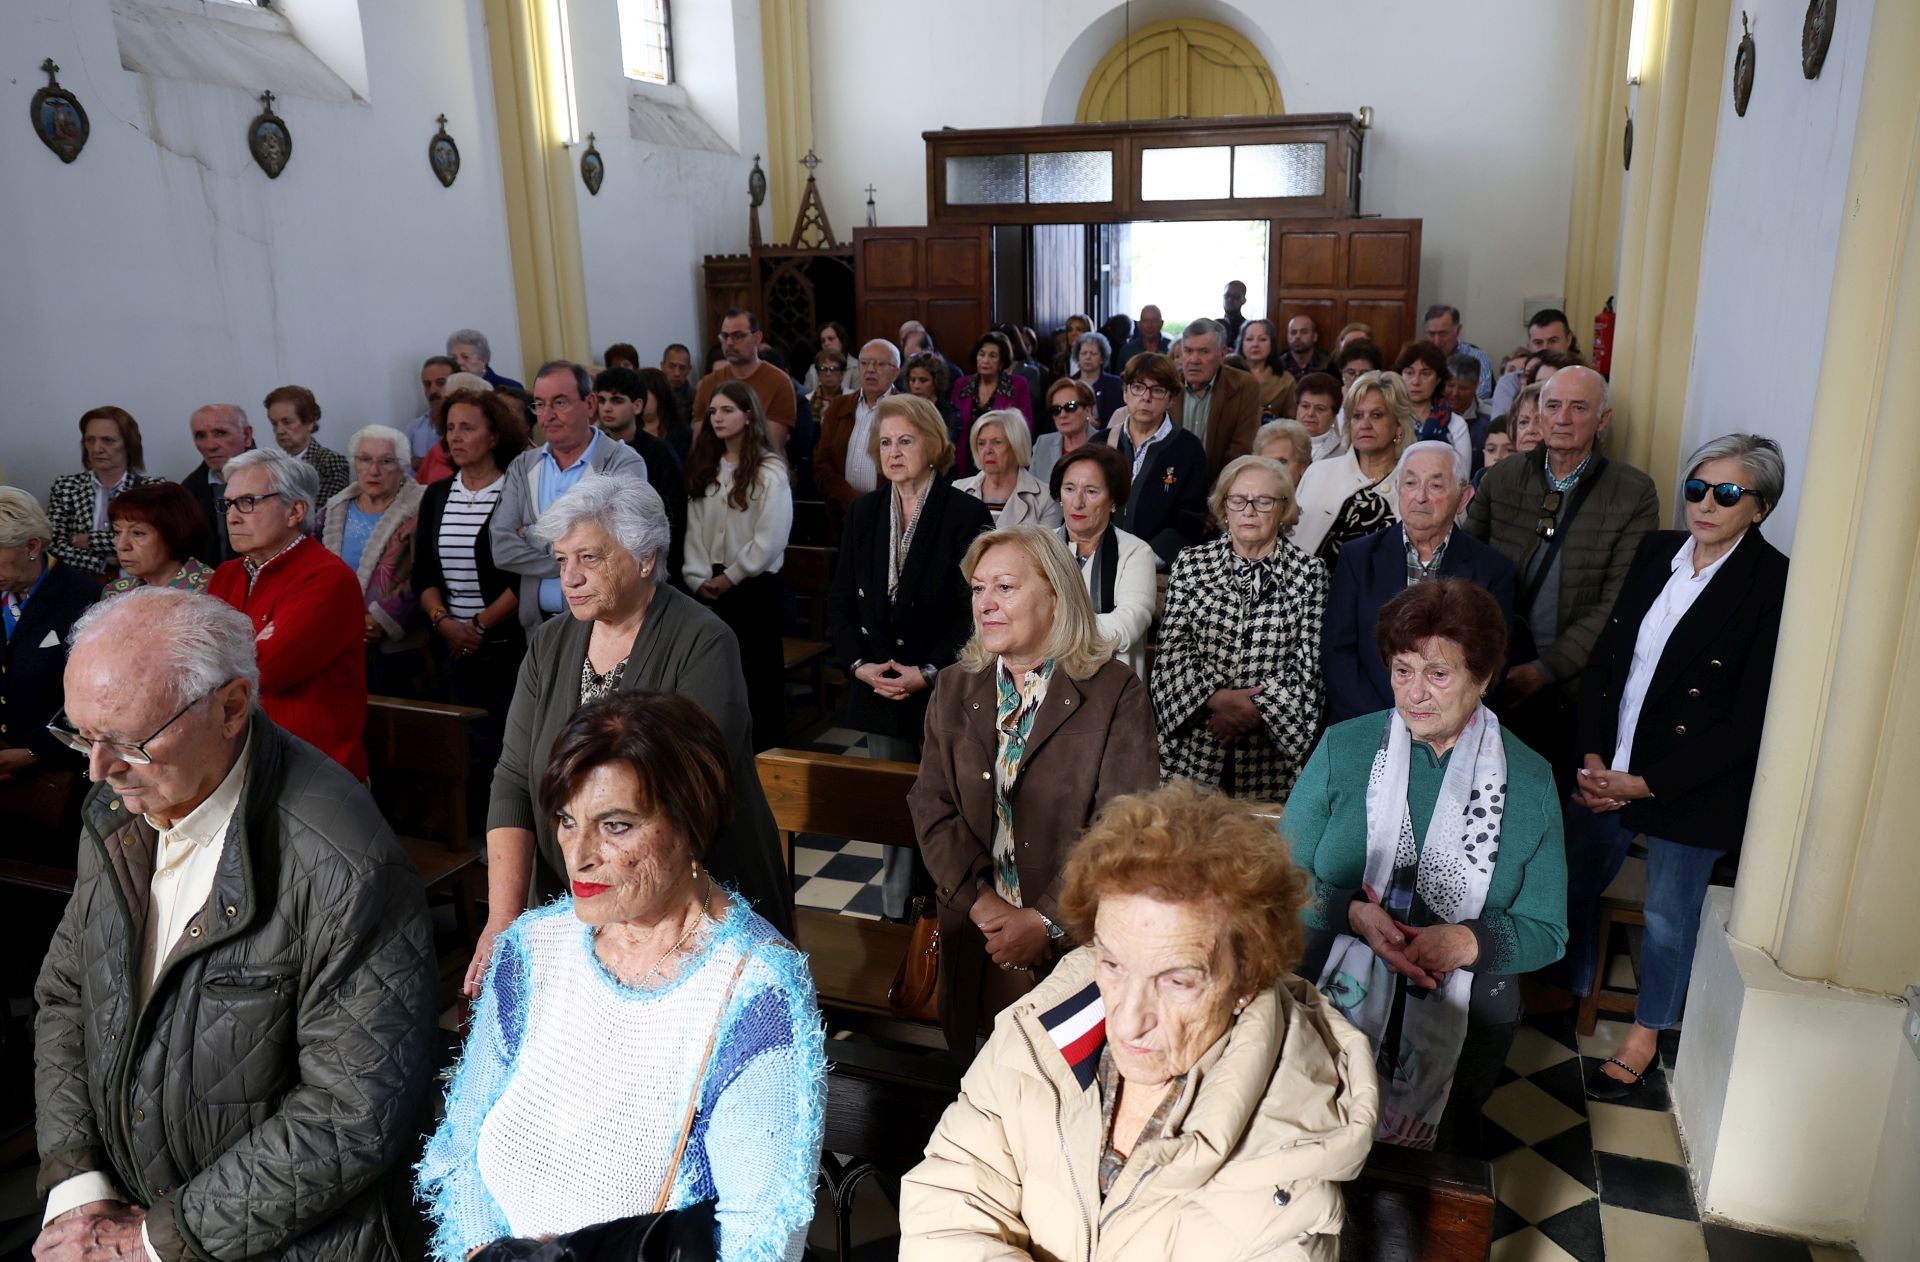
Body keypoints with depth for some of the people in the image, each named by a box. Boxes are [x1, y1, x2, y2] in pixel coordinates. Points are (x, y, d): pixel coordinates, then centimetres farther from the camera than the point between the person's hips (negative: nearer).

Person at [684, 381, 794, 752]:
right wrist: (698, 577, -5)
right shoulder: (704, 468, 11)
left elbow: (770, 538, -13)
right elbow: (694, 528, 6)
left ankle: (765, 747, 15)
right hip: (710, 588, 5)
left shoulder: (769, 471, -7)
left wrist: (730, 577, -10)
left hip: (754, 586, -5)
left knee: (758, 668, 2)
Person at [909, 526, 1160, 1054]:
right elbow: (931, 806, 1)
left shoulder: (1116, 693, -7)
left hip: (1078, 938, -4)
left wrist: (1049, 921, -19)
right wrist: (981, 903, -12)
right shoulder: (954, 687, 7)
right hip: (975, 935, 4)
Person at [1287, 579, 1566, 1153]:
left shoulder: (1529, 779, -4)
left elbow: (1547, 932, -2)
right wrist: (1351, 914, -22)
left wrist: (1468, 943, -21)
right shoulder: (1343, 748, -5)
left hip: (1465, 1029, 0)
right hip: (1330, 1009, 0)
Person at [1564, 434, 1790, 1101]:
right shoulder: (1657, 551, 2)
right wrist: (1591, 757, -3)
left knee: (1667, 916, 11)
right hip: (1606, 772, 5)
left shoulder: (1775, 586, -15)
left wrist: (1646, 784, -15)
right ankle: (1573, 996, 39)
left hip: (1689, 787, -5)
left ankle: (1644, 1035, 34)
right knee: (1576, 881, 15)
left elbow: (1749, 722, -15)